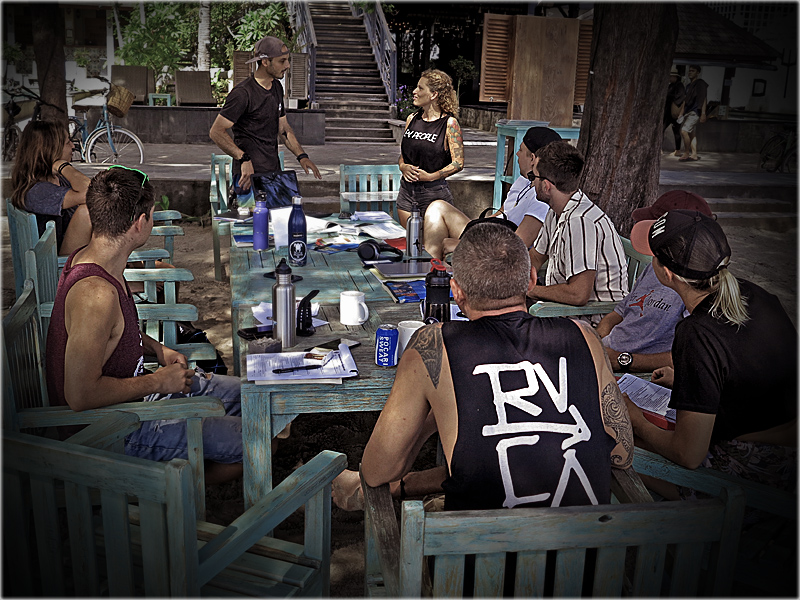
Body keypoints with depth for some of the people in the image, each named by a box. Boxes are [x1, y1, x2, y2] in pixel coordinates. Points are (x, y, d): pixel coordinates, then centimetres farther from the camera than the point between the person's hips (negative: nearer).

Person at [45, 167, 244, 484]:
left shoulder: (87, 257, -1)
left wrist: (158, 349, 4)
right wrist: (158, 381, -21)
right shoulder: (97, 294, -33)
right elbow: (81, 395, -33)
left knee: (241, 392, 16)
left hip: (130, 394, 10)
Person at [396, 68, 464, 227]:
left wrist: (430, 176, -18)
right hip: (407, 191, 5)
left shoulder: (449, 123, -7)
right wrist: (403, 166, -5)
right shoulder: (412, 119, 10)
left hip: (434, 192, -5)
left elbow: (458, 163, -10)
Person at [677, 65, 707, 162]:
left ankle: (686, 153, -14)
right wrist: (681, 113, 23)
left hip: (695, 112, -9)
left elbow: (703, 99, -11)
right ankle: (694, 155, 9)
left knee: (684, 131, -20)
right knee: (692, 134, 7)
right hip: (689, 112, 9)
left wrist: (703, 114, -19)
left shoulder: (700, 84, -5)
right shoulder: (689, 85, 20)